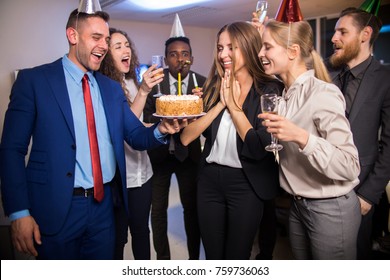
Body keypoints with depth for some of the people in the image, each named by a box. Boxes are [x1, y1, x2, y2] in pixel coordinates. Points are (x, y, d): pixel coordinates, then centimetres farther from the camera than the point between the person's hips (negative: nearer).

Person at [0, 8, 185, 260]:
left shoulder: (112, 87, 9)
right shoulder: (33, 80, -5)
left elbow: (136, 137, 6)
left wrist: (161, 129, -17)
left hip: (104, 204, 5)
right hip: (57, 208, -4)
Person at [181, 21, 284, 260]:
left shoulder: (270, 90, -10)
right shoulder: (213, 88, 1)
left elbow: (260, 148, -20)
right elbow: (186, 137, -7)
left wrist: (234, 105, -13)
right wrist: (221, 104, -14)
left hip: (246, 184, -4)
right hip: (209, 179, 4)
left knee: (237, 255, 13)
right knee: (213, 255, 19)